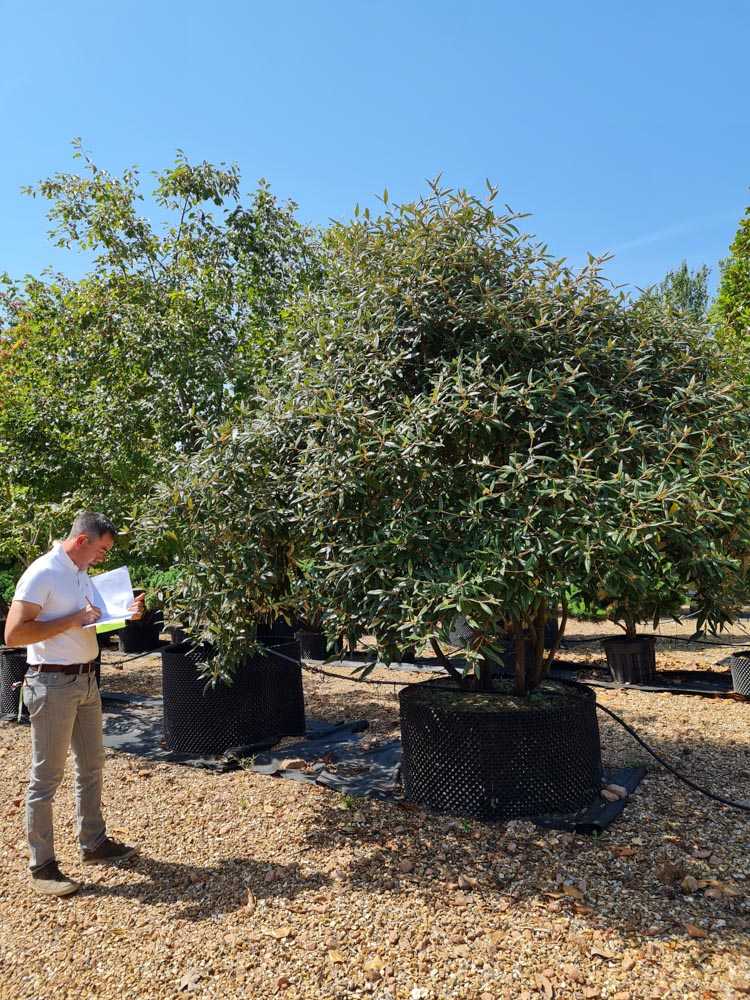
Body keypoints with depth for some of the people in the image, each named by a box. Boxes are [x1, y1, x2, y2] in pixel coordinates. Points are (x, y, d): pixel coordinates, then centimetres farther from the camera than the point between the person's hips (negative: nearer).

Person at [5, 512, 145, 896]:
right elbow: (14, 633, -23)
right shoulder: (42, 573, -17)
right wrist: (72, 620, -24)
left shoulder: (82, 575, 10)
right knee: (46, 777, 3)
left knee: (91, 765, 18)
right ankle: (41, 866, 16)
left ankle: (94, 843, 33)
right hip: (53, 684, -9)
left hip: (86, 680, 9)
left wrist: (124, 613, 2)